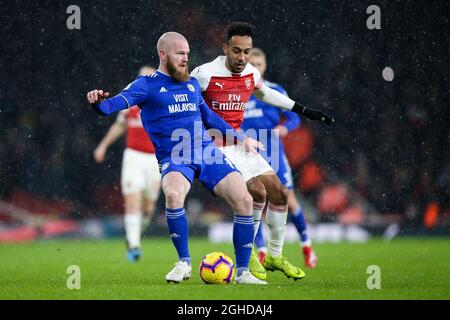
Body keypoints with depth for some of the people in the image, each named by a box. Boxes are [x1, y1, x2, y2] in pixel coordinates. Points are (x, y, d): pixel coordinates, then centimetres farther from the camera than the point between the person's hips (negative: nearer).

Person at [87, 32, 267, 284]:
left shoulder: (192, 83, 18)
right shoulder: (147, 85, 1)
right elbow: (118, 102, -16)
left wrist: (241, 138, 32)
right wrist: (99, 103, -38)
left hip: (207, 151, 5)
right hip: (174, 159, -5)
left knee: (244, 200, -13)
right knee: (174, 195, -37)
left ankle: (242, 272, 1)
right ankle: (184, 263, -16)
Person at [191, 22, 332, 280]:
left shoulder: (251, 74, 3)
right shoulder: (205, 74, -17)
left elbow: (265, 94, 26)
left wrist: (305, 111, 26)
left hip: (240, 144, 7)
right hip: (215, 148, -7)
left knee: (279, 192, 2)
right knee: (258, 191, -22)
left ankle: (275, 256, 20)